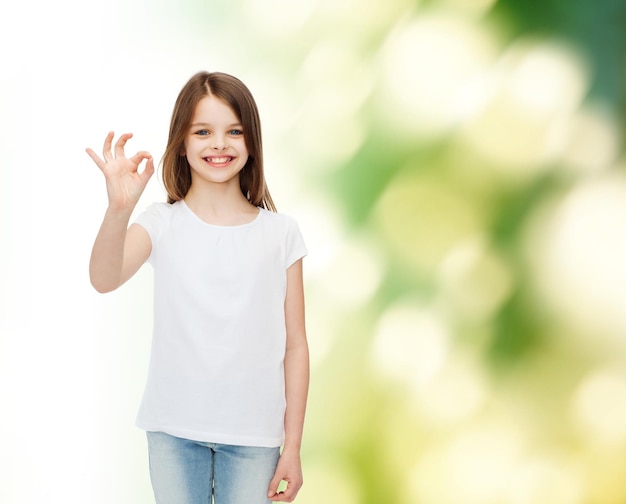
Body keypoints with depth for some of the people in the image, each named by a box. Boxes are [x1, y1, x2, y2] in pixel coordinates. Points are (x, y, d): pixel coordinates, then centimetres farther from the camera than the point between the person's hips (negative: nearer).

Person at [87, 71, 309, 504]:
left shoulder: (280, 232, -1)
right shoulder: (163, 223, -3)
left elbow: (295, 345, 1)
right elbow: (104, 280, -22)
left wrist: (293, 446, 0)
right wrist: (119, 209, -39)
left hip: (253, 433, 0)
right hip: (174, 428, 0)